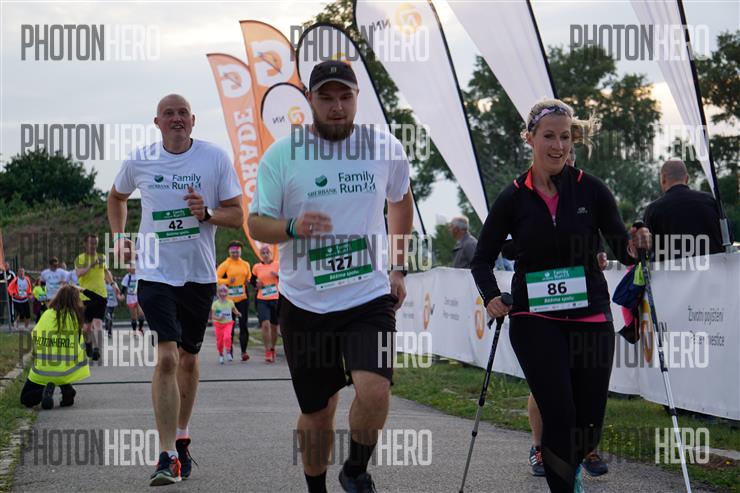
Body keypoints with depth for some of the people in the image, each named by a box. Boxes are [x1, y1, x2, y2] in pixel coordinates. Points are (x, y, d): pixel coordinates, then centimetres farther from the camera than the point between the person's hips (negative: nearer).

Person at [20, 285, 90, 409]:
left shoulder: (47, 314, 1)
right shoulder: (76, 315, -1)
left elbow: (33, 335, 9)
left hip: (41, 372, 0)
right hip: (66, 372, 0)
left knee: (25, 399, 18)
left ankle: (44, 392, -13)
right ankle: (67, 389, 10)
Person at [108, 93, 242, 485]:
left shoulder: (215, 158, -3)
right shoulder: (139, 160, 0)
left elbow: (236, 215, -2)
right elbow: (117, 196, 22)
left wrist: (208, 214, -20)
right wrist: (119, 237, 11)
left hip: (200, 275, 1)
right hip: (156, 273, -1)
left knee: (188, 358, 14)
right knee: (166, 358, -15)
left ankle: (181, 438, 34)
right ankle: (168, 456, -15)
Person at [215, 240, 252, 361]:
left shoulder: (246, 264, 11)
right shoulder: (224, 265, -3)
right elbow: (216, 278, -6)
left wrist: (248, 281, 6)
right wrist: (227, 281, -19)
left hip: (243, 298, 2)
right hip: (229, 299, -2)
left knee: (243, 324, -4)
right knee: (230, 325, 7)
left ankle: (244, 351, -6)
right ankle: (229, 350, 20)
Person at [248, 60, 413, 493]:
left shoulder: (386, 148, 0)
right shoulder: (281, 155, -5)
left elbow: (401, 201, 19)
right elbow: (256, 224, -2)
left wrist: (398, 268, 16)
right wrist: (293, 228, -23)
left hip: (370, 296, 0)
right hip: (305, 303, 0)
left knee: (374, 391, -21)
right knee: (317, 411, 9)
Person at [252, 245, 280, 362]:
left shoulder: (278, 265, 2)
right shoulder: (257, 267, 6)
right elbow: (252, 280, 22)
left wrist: (278, 275, -14)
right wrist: (256, 284, 0)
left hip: (276, 300, 0)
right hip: (262, 300, 0)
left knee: (274, 326, 9)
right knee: (265, 324, -18)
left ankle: (272, 349, 30)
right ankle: (267, 351, -11)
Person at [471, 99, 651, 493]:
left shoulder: (591, 189, -1)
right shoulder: (513, 198, -1)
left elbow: (621, 249, 1)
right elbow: (482, 258, 7)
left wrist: (635, 246, -22)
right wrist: (491, 297, -10)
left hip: (590, 317, 2)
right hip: (535, 320, -1)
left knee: (589, 426, 7)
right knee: (560, 417, -13)